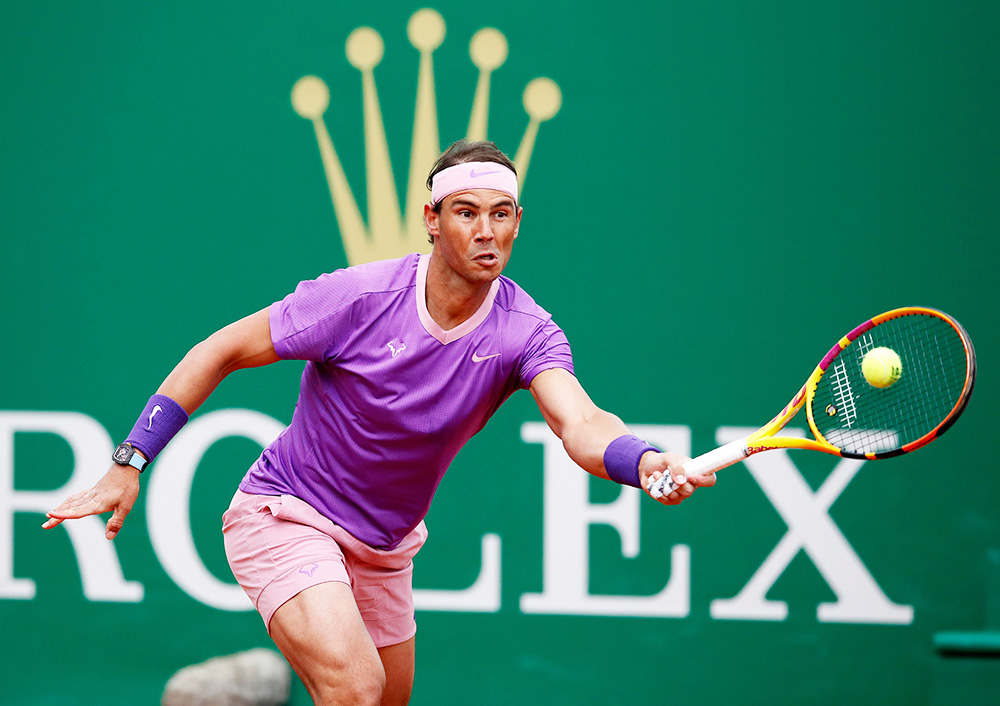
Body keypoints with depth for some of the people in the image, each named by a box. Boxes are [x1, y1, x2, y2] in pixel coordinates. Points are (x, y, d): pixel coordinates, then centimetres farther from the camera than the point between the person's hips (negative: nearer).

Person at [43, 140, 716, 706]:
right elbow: (221, 351, -12)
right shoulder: (359, 297, -22)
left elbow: (580, 424, -33)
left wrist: (645, 461, -57)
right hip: (285, 518, -6)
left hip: (383, 547, 6)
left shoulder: (526, 331, -15)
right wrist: (129, 464, -15)